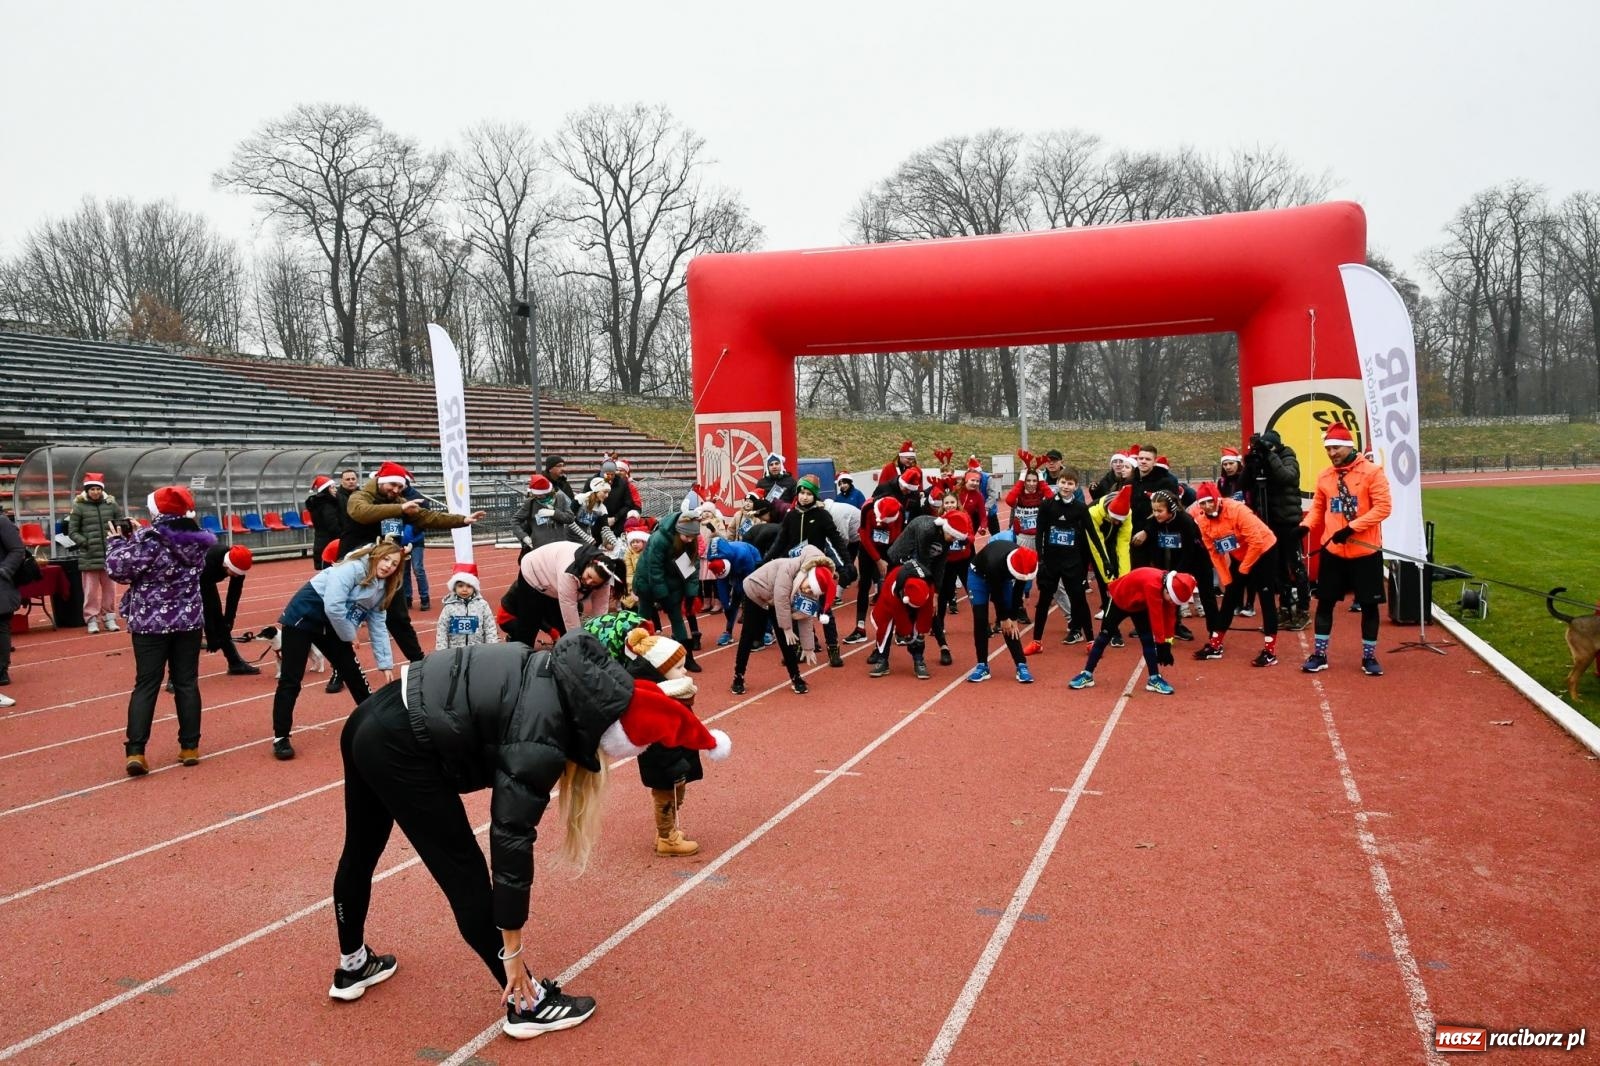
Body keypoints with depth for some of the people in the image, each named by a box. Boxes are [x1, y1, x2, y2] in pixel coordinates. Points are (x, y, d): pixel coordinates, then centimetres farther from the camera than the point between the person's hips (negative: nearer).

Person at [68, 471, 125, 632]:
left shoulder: (111, 504, 5)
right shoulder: (79, 506, -1)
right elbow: (72, 531, 2)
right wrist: (85, 543, -10)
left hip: (109, 554, 2)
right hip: (89, 556, -2)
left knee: (109, 588, 8)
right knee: (91, 590, 1)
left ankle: (109, 617, 18)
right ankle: (92, 619, 9)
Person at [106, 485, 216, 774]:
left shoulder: (148, 540, -16)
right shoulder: (196, 541, 1)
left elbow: (119, 570, -13)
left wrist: (118, 541, 3)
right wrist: (134, 537, 13)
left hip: (150, 622, -4)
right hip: (189, 620, 4)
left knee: (146, 685, 2)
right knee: (187, 683, 10)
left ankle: (135, 751, -2)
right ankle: (190, 747, 14)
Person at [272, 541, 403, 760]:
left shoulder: (380, 588, 4)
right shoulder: (352, 568, -22)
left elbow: (378, 626, 7)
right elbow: (333, 606, -29)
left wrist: (386, 664, 4)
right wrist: (350, 636, -14)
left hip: (331, 627, 8)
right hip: (303, 618, -8)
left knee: (352, 671, 10)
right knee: (291, 680, -6)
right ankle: (280, 737, 1)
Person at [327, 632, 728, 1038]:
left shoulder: (566, 678, -4)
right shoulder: (541, 743, -24)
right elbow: (511, 836, -20)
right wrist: (512, 948, -12)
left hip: (374, 721, 10)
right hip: (400, 747, -10)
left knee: (360, 854, 28)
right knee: (465, 876, 1)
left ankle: (353, 967, 49)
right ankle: (527, 1005, 14)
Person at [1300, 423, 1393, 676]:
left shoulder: (1372, 472, -9)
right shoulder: (1324, 477, 6)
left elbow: (1382, 508, -14)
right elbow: (1318, 509, 14)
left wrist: (1351, 528, -21)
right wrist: (1306, 526, -7)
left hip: (1365, 552, -4)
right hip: (1333, 552, 4)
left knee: (1369, 605, 7)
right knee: (1325, 602, 7)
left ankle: (1369, 657, 19)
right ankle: (1319, 655, 17)